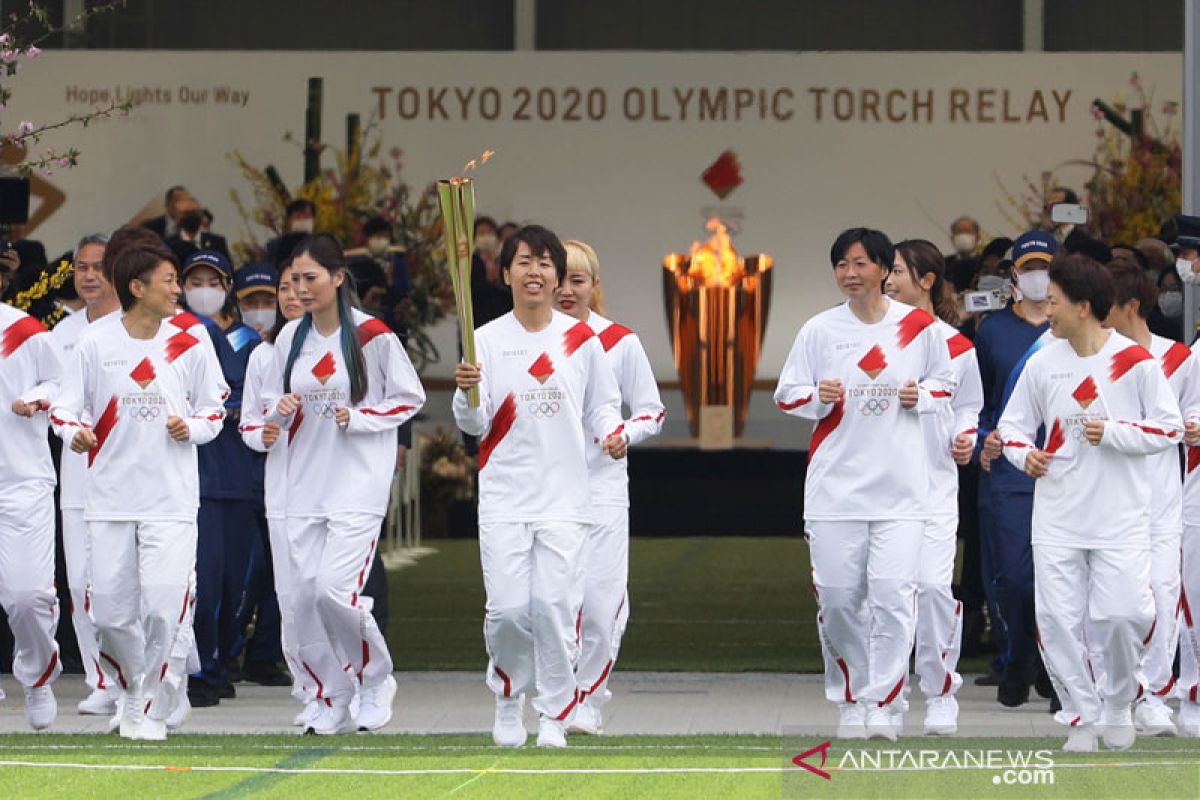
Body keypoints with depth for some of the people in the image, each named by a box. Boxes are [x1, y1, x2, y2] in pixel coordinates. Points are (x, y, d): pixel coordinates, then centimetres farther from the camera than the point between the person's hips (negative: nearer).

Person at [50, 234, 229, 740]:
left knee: (163, 606, -12)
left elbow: (213, 409, 11)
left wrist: (192, 427, -9)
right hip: (110, 500, 1)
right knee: (110, 613, 1)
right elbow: (67, 406, 4)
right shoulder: (95, 343, 0)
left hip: (172, 501, 0)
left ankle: (147, 706, 3)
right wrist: (75, 431, -18)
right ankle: (140, 688, 27)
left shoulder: (190, 345, 2)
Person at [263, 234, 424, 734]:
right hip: (305, 483, 5)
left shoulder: (373, 336, -6)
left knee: (337, 590, -15)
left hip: (357, 485, -5)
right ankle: (332, 701, 12)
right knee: (305, 594, 0)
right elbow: (270, 398, 19)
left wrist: (358, 418, -13)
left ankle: (376, 679, 9)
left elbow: (410, 398, 0)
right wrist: (282, 408, -4)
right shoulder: (290, 338, 8)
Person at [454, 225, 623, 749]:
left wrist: (611, 433, -9)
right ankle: (507, 701, 19)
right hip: (505, 496, 0)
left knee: (554, 604, -8)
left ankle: (555, 715, 5)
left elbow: (602, 406, 12)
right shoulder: (487, 340, 3)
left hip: (564, 496, 0)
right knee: (507, 607, -7)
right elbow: (474, 425, -1)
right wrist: (467, 393, -22)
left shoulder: (581, 339, 5)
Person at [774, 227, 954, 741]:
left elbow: (944, 386, 15)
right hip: (835, 483, 1)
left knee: (893, 593, -11)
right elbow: (786, 395, 8)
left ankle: (881, 703, -6)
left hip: (901, 486, -1)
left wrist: (921, 396, -6)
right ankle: (849, 699, 18)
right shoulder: (819, 330, 4)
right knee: (837, 597, 2)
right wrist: (817, 398, -12)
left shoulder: (919, 327, 3)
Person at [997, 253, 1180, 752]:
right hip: (1057, 519, 4)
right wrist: (1025, 453, -7)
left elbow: (1170, 428, -4)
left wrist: (1112, 432, -15)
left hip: (1120, 518, -3)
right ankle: (1084, 716, 11)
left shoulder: (1135, 361, -5)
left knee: (1122, 615, -11)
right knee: (1056, 619, -3)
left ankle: (1119, 705, 15)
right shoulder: (1043, 363, 6)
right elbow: (1013, 424, 14)